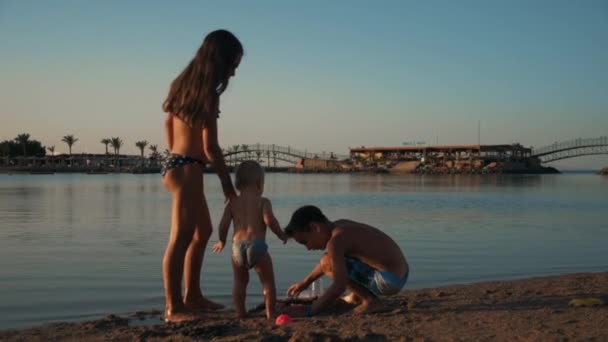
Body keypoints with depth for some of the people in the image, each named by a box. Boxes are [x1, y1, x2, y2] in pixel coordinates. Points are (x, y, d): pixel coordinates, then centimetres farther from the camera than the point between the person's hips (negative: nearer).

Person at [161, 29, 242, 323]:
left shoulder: (183, 83, 11)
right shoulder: (207, 94, -15)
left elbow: (169, 124, 19)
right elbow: (210, 147, -15)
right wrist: (227, 183, -6)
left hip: (175, 163, 10)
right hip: (188, 168, -10)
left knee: (203, 231, 19)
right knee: (181, 237, -9)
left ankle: (192, 296, 25)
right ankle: (174, 308, -7)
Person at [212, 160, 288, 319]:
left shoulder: (233, 202, 11)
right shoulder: (263, 201, 1)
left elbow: (224, 224, 5)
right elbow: (269, 220, -14)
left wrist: (222, 241, 21)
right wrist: (281, 234, 1)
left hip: (237, 245, 4)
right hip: (257, 245, -3)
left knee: (240, 282, 18)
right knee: (268, 281, 9)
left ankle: (240, 311, 16)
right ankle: (270, 312, 9)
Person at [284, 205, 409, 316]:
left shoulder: (336, 241, -21)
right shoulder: (340, 226, 8)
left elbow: (339, 286, -26)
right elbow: (329, 259, 28)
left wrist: (309, 310, -18)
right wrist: (305, 282, 34)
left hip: (389, 280, -10)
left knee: (329, 264, -13)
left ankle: (371, 300, -8)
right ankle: (358, 295, 20)